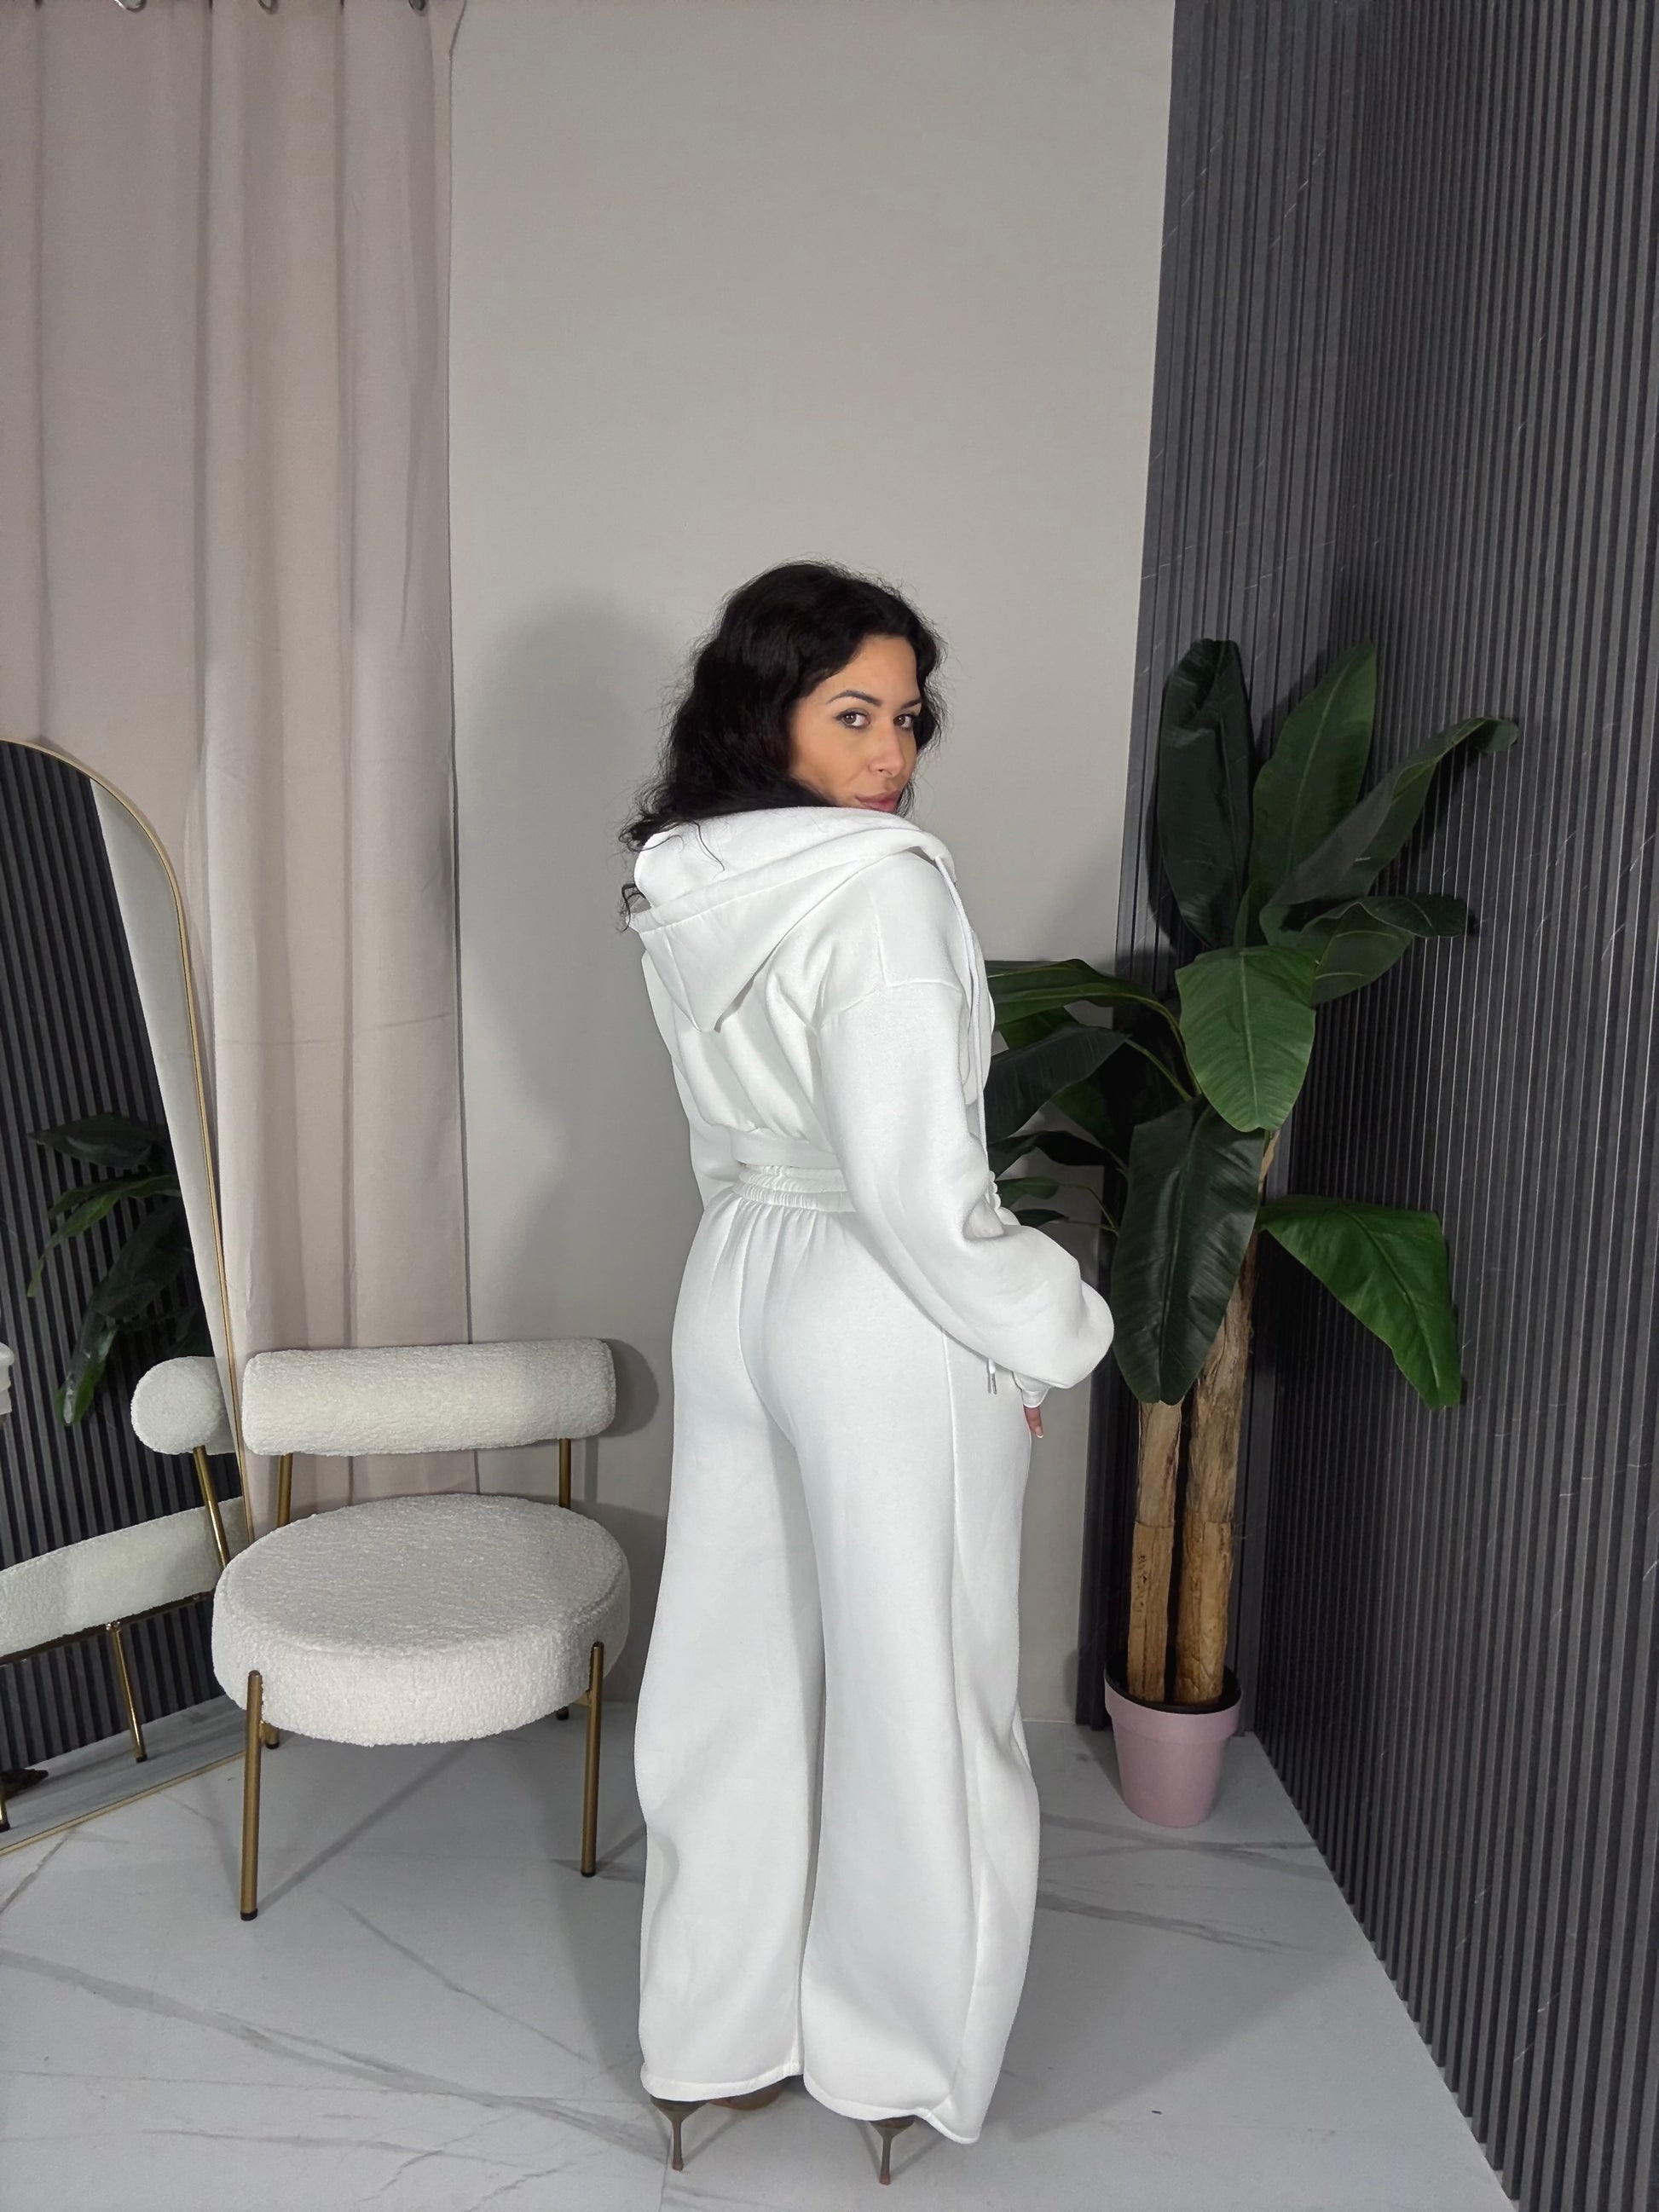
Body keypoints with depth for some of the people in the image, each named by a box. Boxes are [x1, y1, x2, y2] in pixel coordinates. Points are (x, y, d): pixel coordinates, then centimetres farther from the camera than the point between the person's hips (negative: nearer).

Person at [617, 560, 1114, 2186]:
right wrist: (1046, 1333, -10)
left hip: (734, 1287, 8)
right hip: (884, 1323, -7)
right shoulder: (880, 886, -22)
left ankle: (717, 2032, 37)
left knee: (737, 1670, 18)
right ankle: (895, 2059, 33)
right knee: (910, 1693, 12)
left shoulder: (682, 887, 2)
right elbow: (920, 1184, -25)